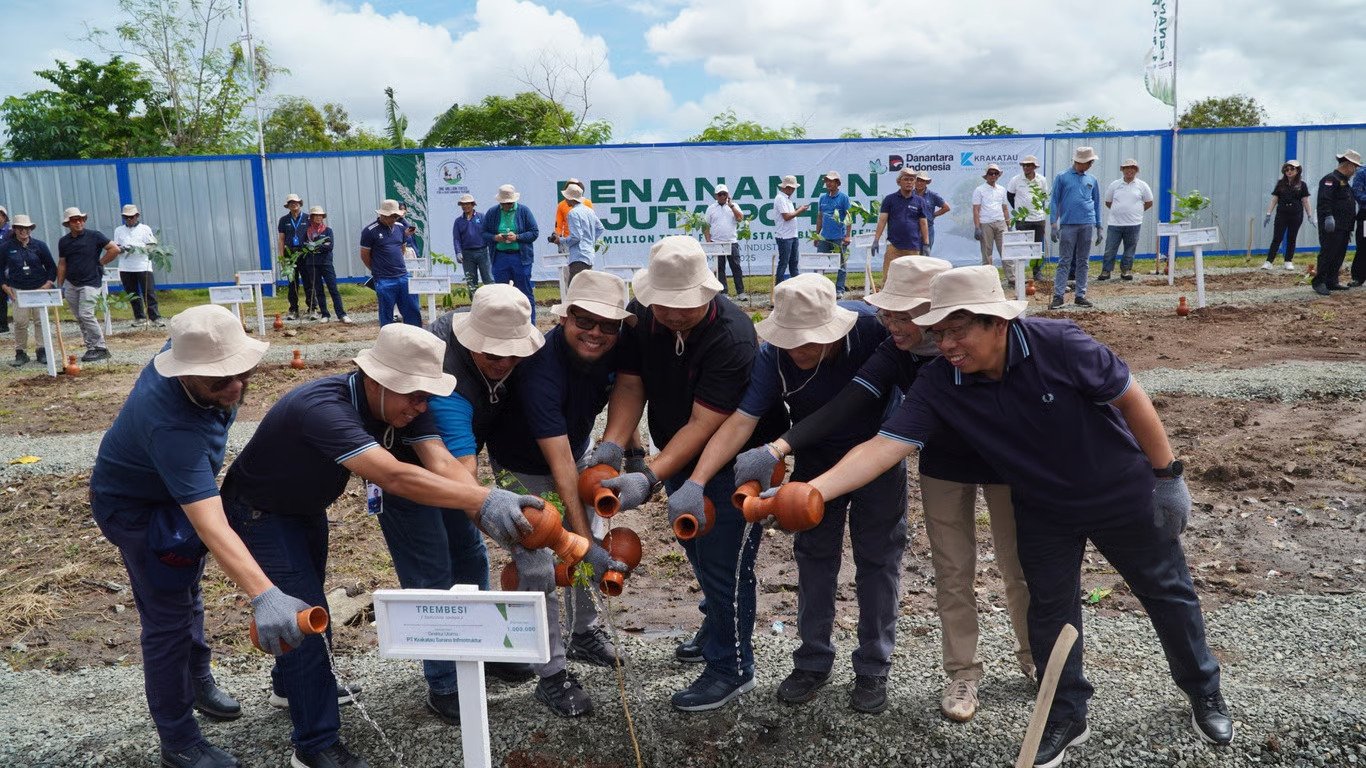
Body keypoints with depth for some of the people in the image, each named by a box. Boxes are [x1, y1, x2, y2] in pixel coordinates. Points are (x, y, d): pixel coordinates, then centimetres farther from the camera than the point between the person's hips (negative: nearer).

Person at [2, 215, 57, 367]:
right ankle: (21, 353, 6)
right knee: (20, 322, -4)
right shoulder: (6, 247, 2)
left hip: (40, 289, 1)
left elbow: (51, 266, 9)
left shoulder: (39, 245, 3)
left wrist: (49, 281, -3)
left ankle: (42, 352, 11)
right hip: (18, 290, -1)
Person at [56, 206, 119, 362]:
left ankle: (101, 348, -9)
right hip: (70, 285, 5)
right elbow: (62, 264, 13)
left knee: (86, 315, -16)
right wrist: (59, 286, 10)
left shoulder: (94, 236, -5)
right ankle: (91, 348, 13)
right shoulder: (64, 241, 8)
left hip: (90, 282, -5)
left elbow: (114, 249, -7)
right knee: (80, 318, 6)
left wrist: (99, 263, -4)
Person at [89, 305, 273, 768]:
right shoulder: (170, 425, -45)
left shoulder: (192, 352, -24)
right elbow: (211, 526, -53)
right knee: (169, 620, -2)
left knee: (187, 594, 25)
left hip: (181, 486, 9)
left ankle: (198, 682, 47)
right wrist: (262, 595, -62)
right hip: (138, 507, -8)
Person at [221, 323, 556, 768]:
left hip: (306, 509, 8)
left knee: (309, 604, 24)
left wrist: (509, 529, -46)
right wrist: (485, 500, -64)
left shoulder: (403, 406, -20)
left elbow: (443, 465, -33)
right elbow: (395, 477, -54)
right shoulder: (323, 409, -43)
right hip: (258, 513, -8)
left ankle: (289, 684, 52)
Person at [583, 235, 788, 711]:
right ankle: (718, 629, 46)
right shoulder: (641, 315, -13)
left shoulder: (732, 337, -32)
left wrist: (649, 480, -41)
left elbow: (703, 424, -33)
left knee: (724, 562, -5)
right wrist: (612, 445, -29)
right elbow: (630, 384, -12)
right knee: (698, 550, 22)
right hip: (679, 456, 7)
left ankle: (732, 669, 14)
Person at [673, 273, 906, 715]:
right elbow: (740, 421, -32)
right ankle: (813, 661, 24)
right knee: (814, 554, 9)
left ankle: (874, 668, 20)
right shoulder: (774, 355, -27)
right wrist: (695, 484, -45)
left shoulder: (871, 327, -31)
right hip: (816, 458, 2)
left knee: (878, 558, 5)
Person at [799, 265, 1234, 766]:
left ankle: (1203, 692, 42)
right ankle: (1066, 717, 33)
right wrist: (812, 490, -44)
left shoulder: (1057, 344, -31)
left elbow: (1129, 398, -19)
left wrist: (1167, 475, -12)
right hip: (1043, 510, 2)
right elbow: (886, 444, -30)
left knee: (1167, 593, 16)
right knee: (1050, 611, 11)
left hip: (1123, 494, -2)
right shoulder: (938, 384, -23)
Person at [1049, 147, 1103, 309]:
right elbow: (1055, 201, 0)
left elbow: (1097, 204, 16)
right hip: (1068, 225, -4)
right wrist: (1054, 225, -8)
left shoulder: (1092, 181, 12)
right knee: (1064, 262, -5)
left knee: (1083, 262, 7)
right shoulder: (1062, 178, 2)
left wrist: (1099, 228, 12)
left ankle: (1080, 295, 12)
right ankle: (1058, 296, -4)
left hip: (1087, 225, 4)